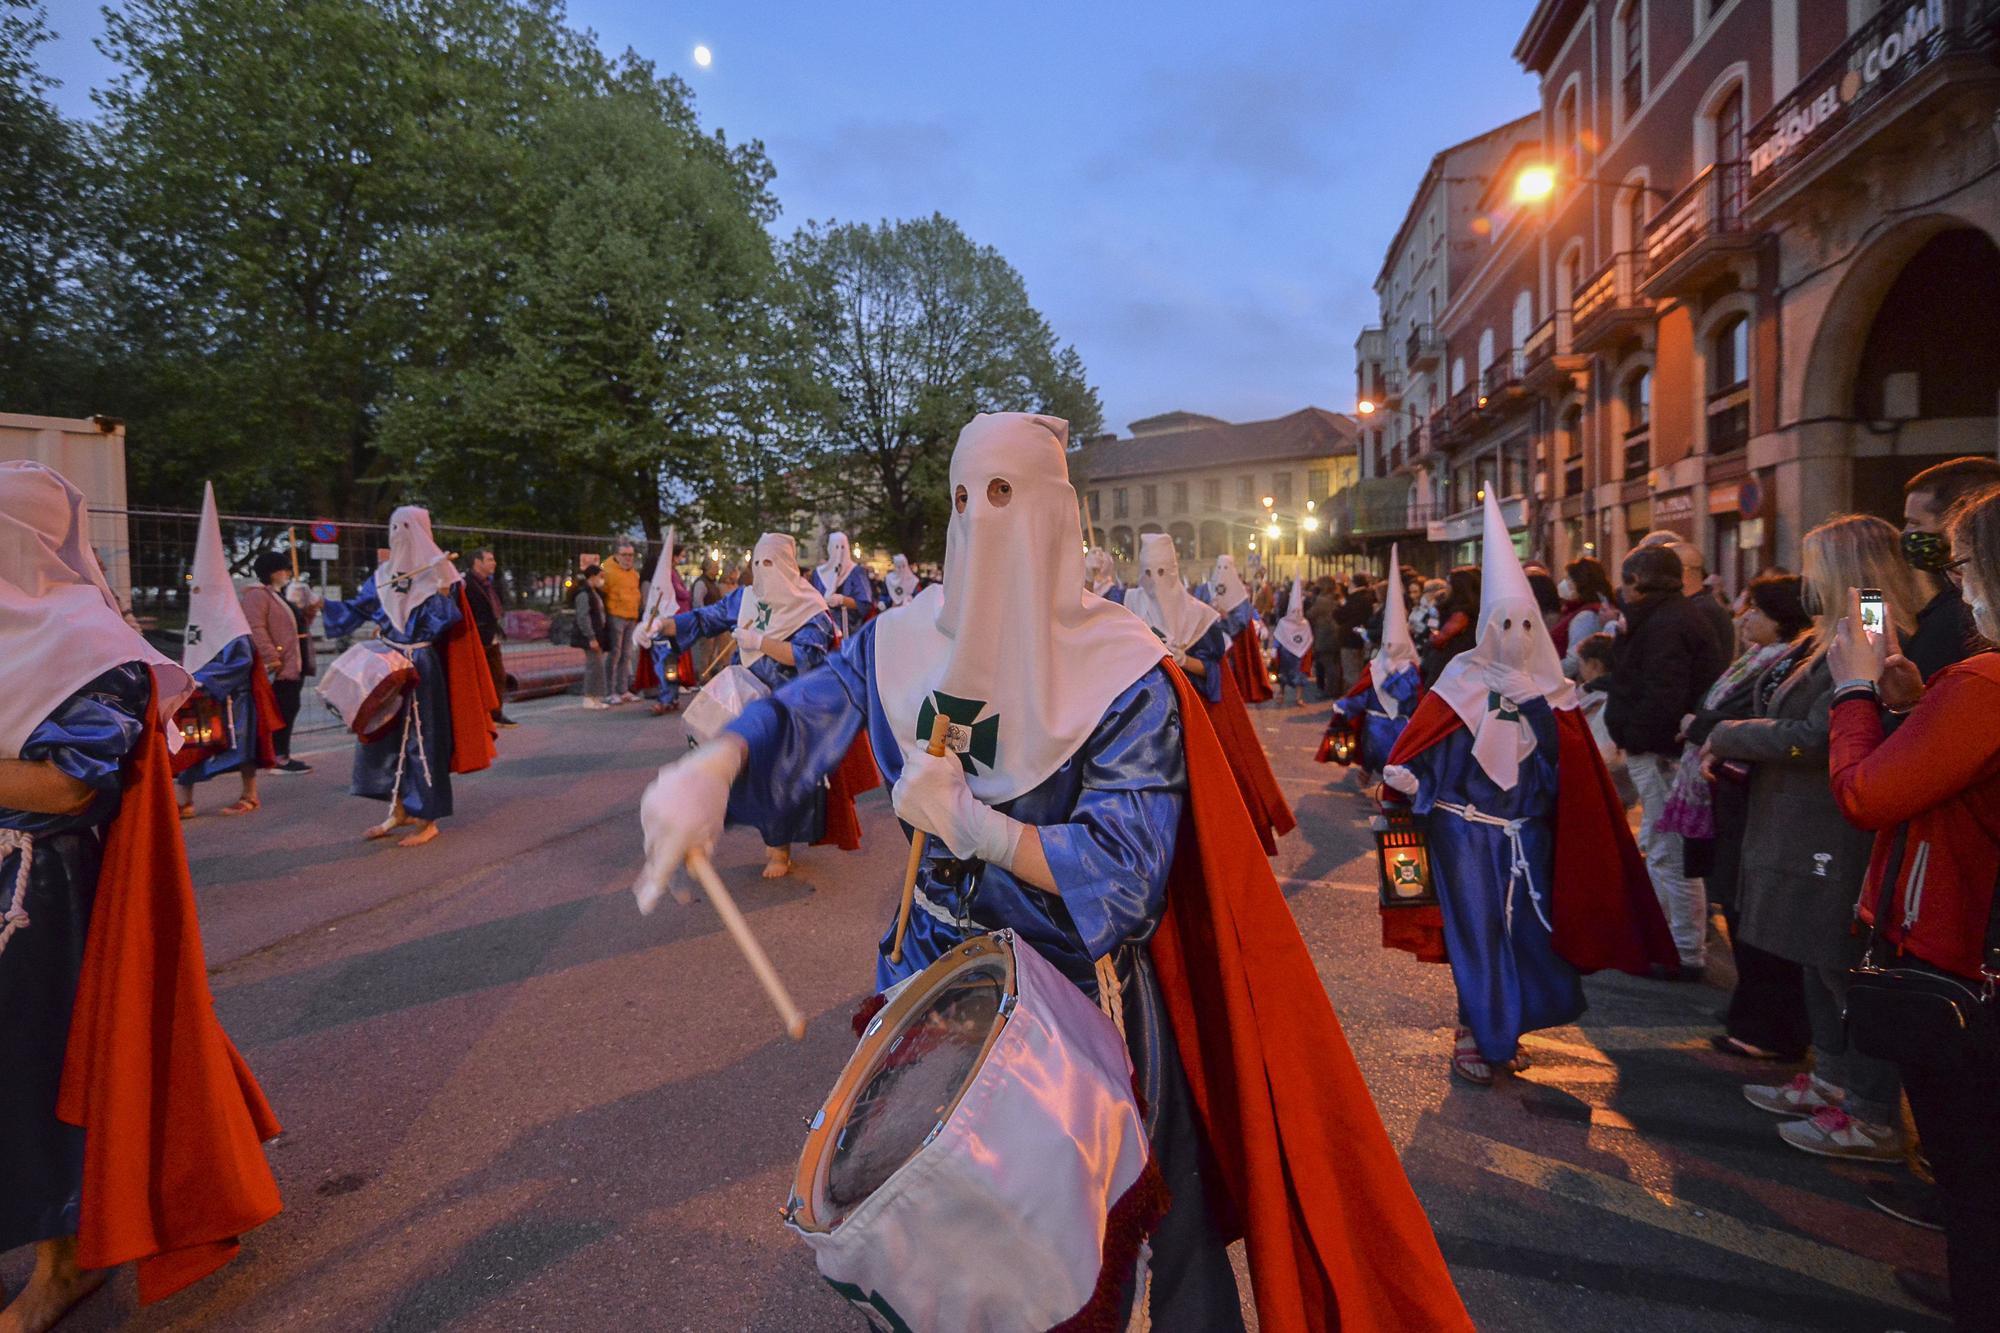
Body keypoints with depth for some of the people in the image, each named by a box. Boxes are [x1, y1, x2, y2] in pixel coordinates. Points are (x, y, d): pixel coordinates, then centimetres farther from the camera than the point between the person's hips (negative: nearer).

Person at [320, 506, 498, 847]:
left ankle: (428, 820, 5)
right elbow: (357, 609, 14)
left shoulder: (435, 573, -7)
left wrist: (445, 587, -27)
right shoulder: (383, 575, 10)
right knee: (383, 735, 9)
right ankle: (398, 811, 22)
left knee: (420, 739, -3)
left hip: (421, 668, -7)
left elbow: (437, 624, -15)